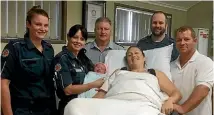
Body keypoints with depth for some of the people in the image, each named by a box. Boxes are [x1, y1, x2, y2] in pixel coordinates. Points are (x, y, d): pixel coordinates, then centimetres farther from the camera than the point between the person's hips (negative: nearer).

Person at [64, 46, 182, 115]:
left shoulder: (155, 73, 34)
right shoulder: (118, 72, 37)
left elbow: (176, 93, 26)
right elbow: (102, 92, 24)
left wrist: (169, 101, 1)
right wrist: (88, 105, 3)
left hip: (144, 105, -2)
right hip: (113, 103, 2)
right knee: (75, 105, -28)